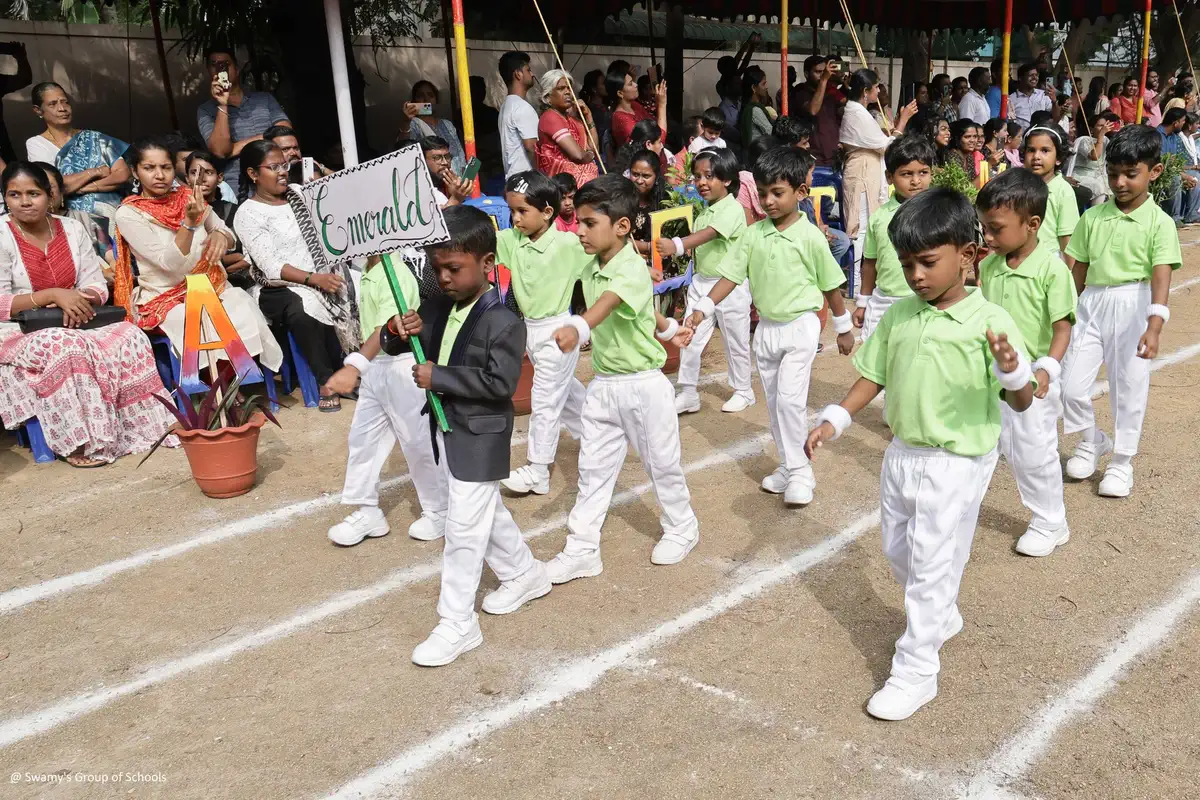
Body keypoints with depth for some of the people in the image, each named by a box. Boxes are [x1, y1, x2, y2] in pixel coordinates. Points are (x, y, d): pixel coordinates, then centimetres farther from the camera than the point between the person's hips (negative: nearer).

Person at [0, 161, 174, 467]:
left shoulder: (72, 229, 6)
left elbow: (97, 286, 5)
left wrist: (79, 301, -18)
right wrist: (53, 295, -24)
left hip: (75, 324, 4)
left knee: (128, 336, -23)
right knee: (65, 347, -37)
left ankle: (141, 424, -17)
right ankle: (78, 441, -32)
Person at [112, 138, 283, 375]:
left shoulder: (188, 197, 6)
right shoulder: (128, 214, -7)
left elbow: (225, 232, 19)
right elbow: (172, 264, -17)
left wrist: (220, 235, -6)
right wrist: (189, 222, -29)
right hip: (166, 298, -4)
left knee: (246, 314, -28)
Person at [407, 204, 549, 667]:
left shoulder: (503, 323, -21)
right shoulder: (438, 307, 3)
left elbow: (499, 383, -26)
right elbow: (430, 355, 13)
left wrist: (438, 378, -24)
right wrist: (415, 333, -11)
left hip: (480, 436, -8)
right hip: (449, 429, 9)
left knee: (464, 527, -4)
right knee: (487, 511, 22)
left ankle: (458, 624, 8)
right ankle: (524, 574, 44)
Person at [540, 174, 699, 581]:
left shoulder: (632, 271, -23)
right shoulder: (590, 270, 3)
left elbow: (608, 303, -46)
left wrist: (577, 328, -65)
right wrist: (667, 328, 32)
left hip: (643, 385, -7)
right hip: (603, 384, 7)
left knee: (662, 463, 12)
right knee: (593, 469, 9)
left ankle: (681, 527, 35)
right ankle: (581, 549, 16)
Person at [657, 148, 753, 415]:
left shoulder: (732, 209, -17)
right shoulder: (704, 211, 9)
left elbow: (708, 234, -34)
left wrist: (677, 245, -49)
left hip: (730, 285, -7)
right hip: (701, 282, 7)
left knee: (736, 342, 9)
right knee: (689, 340, 5)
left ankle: (743, 391, 27)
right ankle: (688, 394, 16)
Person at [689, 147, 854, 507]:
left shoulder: (810, 237, -11)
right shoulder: (753, 234, -1)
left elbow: (831, 285, -2)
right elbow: (731, 275, -2)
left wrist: (844, 329, 5)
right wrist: (702, 309, -14)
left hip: (800, 326, -5)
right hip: (766, 327, 5)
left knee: (790, 398, -14)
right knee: (774, 402, 12)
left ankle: (800, 471, 1)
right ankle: (789, 466, 25)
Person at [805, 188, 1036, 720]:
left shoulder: (990, 322, -15)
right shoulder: (898, 316, 0)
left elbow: (1021, 403, -14)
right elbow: (873, 376, 9)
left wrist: (1012, 371, -35)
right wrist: (834, 420, -1)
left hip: (956, 466, -6)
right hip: (902, 456, 6)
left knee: (932, 568, 3)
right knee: (899, 553, 21)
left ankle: (915, 672, 18)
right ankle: (942, 617, 48)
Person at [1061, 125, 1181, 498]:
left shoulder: (1159, 222, -7)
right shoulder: (1093, 217, 5)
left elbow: (1161, 276, -18)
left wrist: (1154, 325, -30)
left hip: (1133, 307, -3)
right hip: (1092, 304, 3)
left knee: (1130, 389, 8)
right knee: (1071, 386, 1)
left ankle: (1122, 462, 25)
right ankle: (1092, 441, 29)